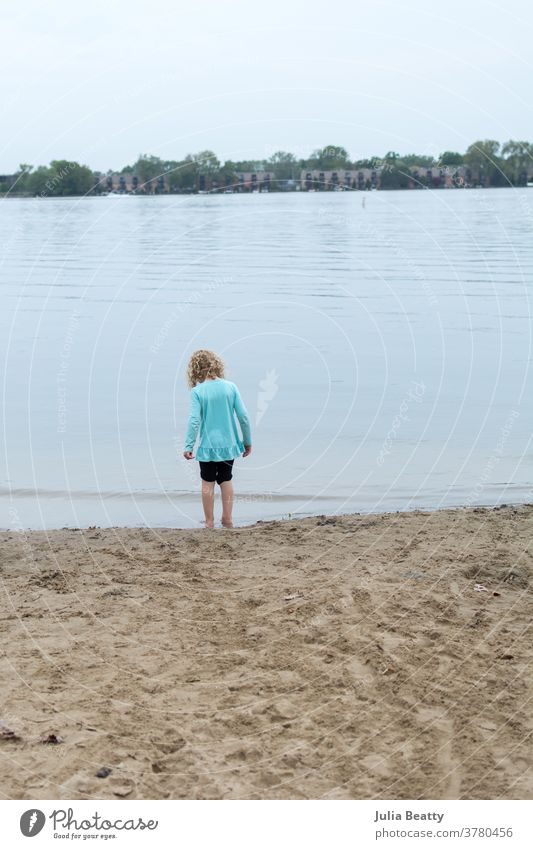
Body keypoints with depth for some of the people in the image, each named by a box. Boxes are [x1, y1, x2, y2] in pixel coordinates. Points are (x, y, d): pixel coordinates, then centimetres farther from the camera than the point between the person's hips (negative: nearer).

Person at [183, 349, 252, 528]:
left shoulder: (197, 391, -11)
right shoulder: (230, 387, -5)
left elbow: (194, 420, -15)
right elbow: (243, 417, -4)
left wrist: (188, 446, -10)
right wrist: (248, 441, 7)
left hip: (208, 445, -2)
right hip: (228, 443, 2)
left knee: (208, 482, 11)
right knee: (226, 480, 17)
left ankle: (209, 521, 14)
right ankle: (227, 519, 17)